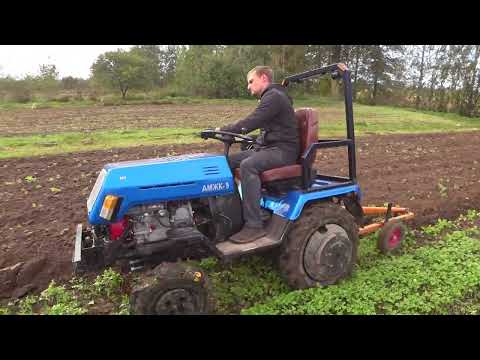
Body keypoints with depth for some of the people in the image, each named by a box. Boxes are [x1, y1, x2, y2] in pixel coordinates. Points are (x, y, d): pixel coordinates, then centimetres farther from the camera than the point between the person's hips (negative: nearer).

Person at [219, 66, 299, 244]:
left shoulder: (274, 96, -11)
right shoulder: (269, 97, 22)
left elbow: (251, 122, -21)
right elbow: (254, 123, 19)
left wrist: (223, 130, -13)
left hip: (283, 150, -10)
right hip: (268, 148, 10)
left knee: (248, 165, -35)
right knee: (228, 161, 0)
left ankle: (254, 226, -31)